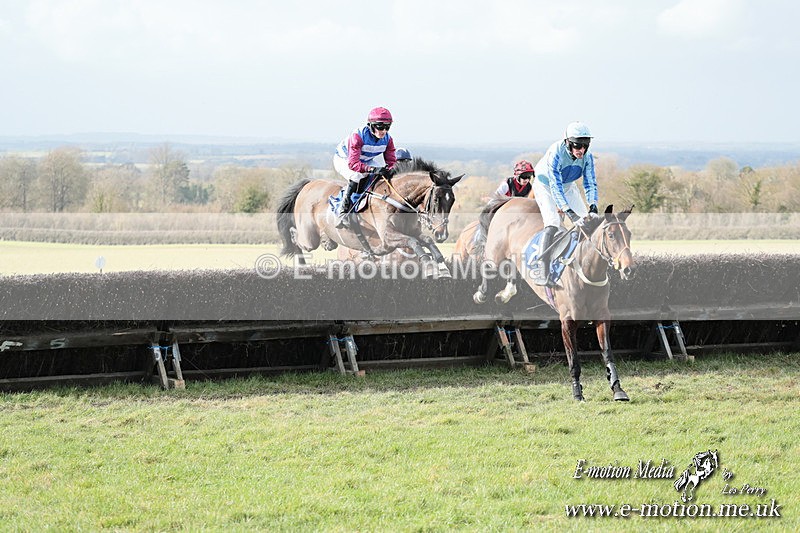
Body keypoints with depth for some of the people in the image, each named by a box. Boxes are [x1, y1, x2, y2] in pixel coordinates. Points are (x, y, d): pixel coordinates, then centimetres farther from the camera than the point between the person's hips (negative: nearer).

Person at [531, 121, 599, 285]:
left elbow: (590, 183, -15)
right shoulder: (555, 153, -36)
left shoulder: (587, 156, -19)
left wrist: (593, 205, -33)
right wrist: (567, 210, -49)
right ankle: (544, 273, -28)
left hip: (568, 186, 6)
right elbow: (555, 186, -40)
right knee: (553, 223, -25)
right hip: (545, 184, -6)